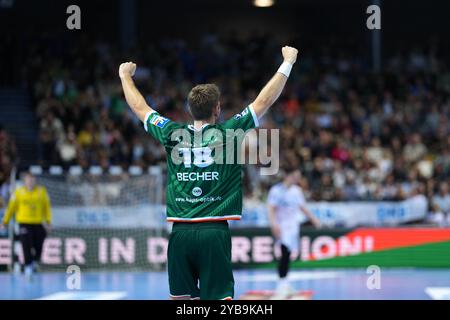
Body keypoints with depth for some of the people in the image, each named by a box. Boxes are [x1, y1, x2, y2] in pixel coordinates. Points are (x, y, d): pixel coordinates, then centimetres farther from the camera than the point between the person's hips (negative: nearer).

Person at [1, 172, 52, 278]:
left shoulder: (42, 191, 3)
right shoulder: (18, 192, 1)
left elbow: (46, 206, 7)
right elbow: (11, 206, 6)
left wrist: (48, 220, 2)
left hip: (38, 223, 1)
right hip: (24, 223, -1)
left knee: (38, 245, 4)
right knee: (26, 245, -9)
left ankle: (35, 261, 31)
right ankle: (28, 266, 1)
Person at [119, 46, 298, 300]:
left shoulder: (173, 135, 5)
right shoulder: (228, 133, -2)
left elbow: (139, 107, 20)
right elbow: (265, 100, 5)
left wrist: (126, 75, 37)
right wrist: (287, 63, 16)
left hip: (181, 232, 3)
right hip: (215, 231, -3)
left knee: (181, 298, 9)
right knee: (219, 298, -6)